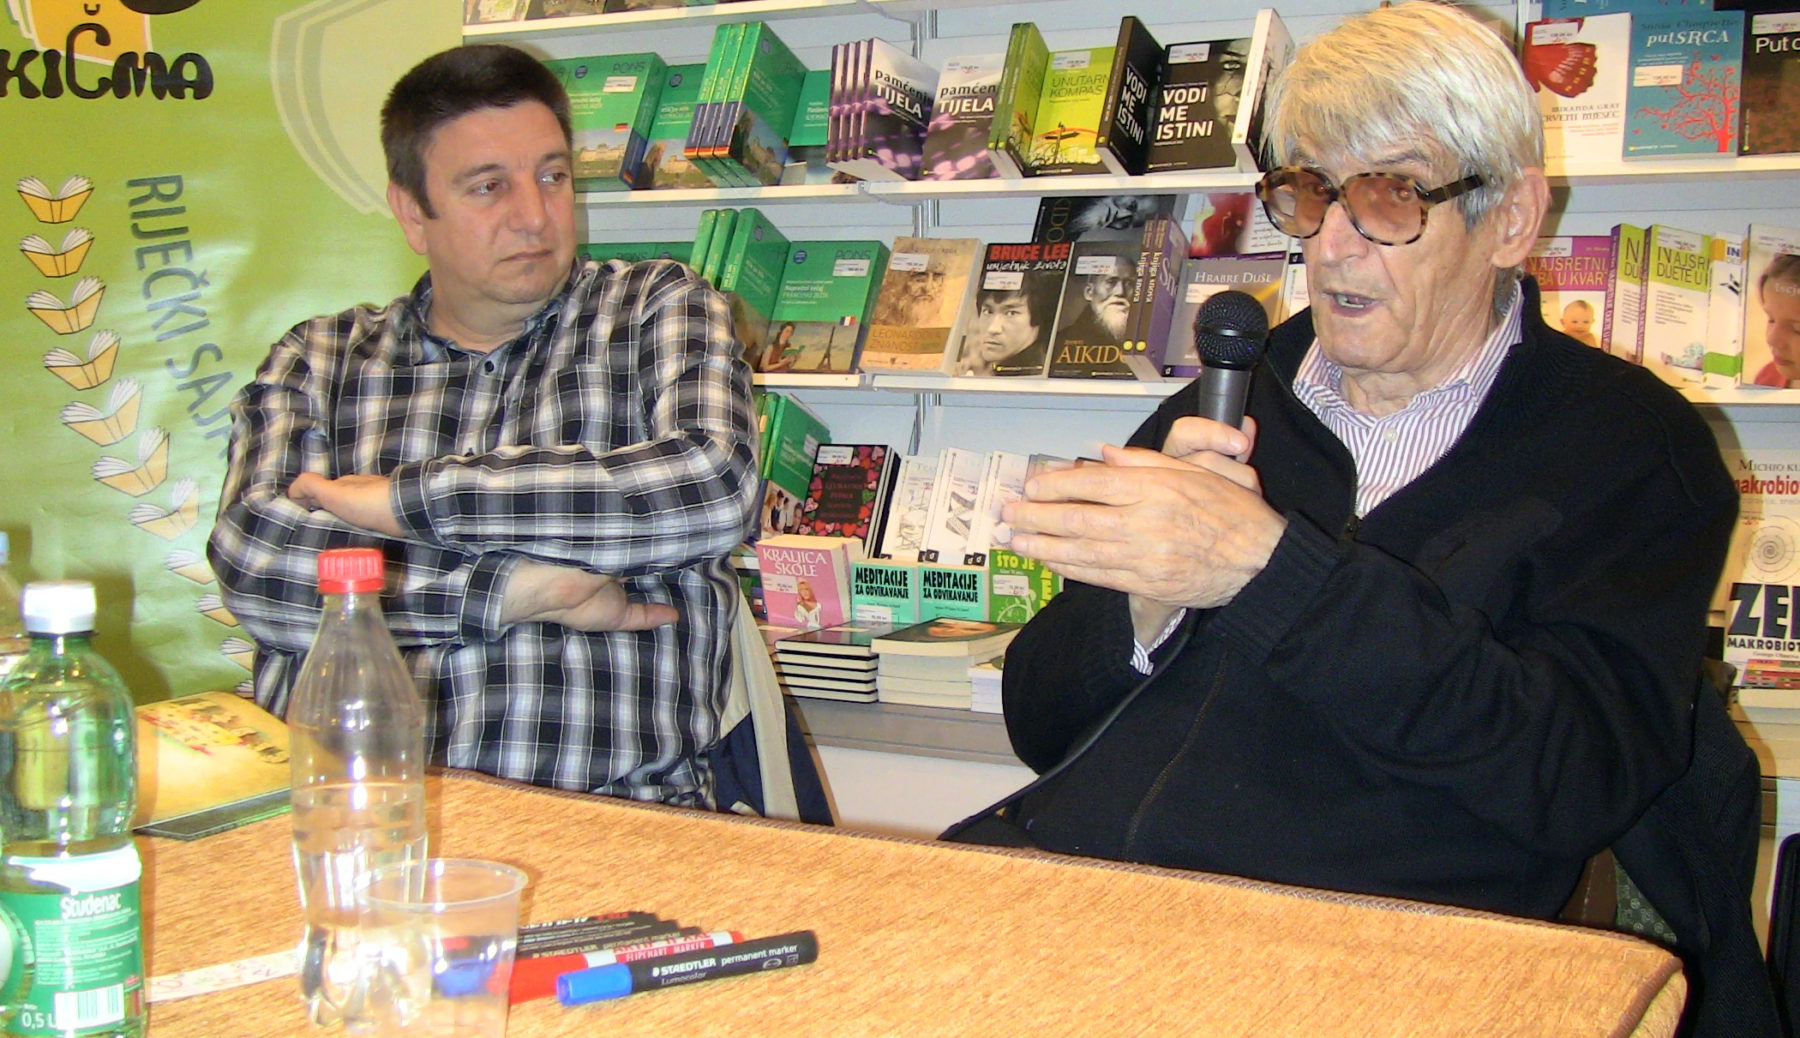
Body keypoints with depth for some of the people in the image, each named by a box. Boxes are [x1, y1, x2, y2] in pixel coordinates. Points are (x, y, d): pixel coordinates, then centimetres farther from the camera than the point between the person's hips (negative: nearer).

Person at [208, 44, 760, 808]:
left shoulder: (659, 309, 11)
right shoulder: (318, 360, 14)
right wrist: (524, 589, -12)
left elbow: (714, 487, -9)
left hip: (608, 814, -1)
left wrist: (406, 499, -7)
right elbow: (250, 554, -2)